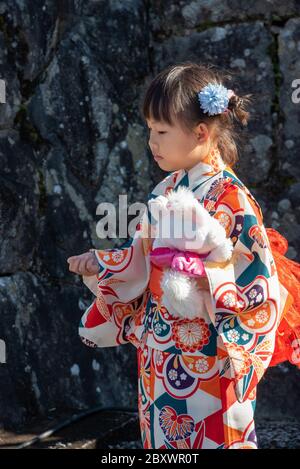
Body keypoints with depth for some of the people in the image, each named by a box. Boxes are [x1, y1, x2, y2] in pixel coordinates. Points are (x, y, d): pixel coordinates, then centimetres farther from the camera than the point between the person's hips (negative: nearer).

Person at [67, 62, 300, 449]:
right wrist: (99, 264, -2)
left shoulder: (228, 197, -18)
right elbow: (141, 259, 12)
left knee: (209, 437, 4)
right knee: (161, 434, 17)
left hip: (207, 355, -7)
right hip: (159, 350, 7)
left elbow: (260, 284, -19)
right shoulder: (166, 191, 6)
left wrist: (205, 279, -28)